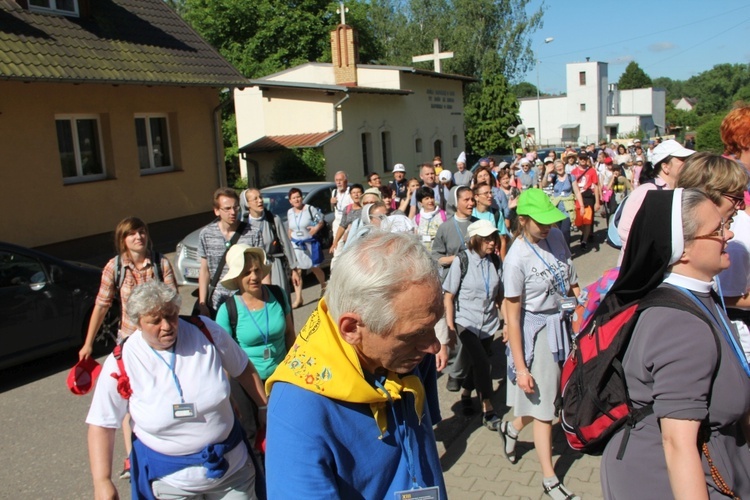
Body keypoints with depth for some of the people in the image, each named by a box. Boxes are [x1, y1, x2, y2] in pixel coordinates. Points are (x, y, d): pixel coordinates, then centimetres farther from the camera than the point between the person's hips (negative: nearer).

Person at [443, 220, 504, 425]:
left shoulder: (495, 261, -2)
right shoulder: (462, 261, -13)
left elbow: (500, 294, 7)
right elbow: (448, 295, -9)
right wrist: (449, 324, -11)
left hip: (488, 322, 4)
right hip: (466, 321, -4)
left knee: (478, 362, 13)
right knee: (482, 362, -11)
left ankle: (466, 394, 39)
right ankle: (487, 410, 2)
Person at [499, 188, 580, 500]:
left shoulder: (556, 236, -3)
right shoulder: (516, 259, -21)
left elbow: (572, 283, 11)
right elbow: (512, 316, -18)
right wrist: (520, 367, -17)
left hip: (564, 323, 7)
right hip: (538, 330, -6)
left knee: (553, 396, 17)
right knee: (543, 408, 5)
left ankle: (511, 428, 45)